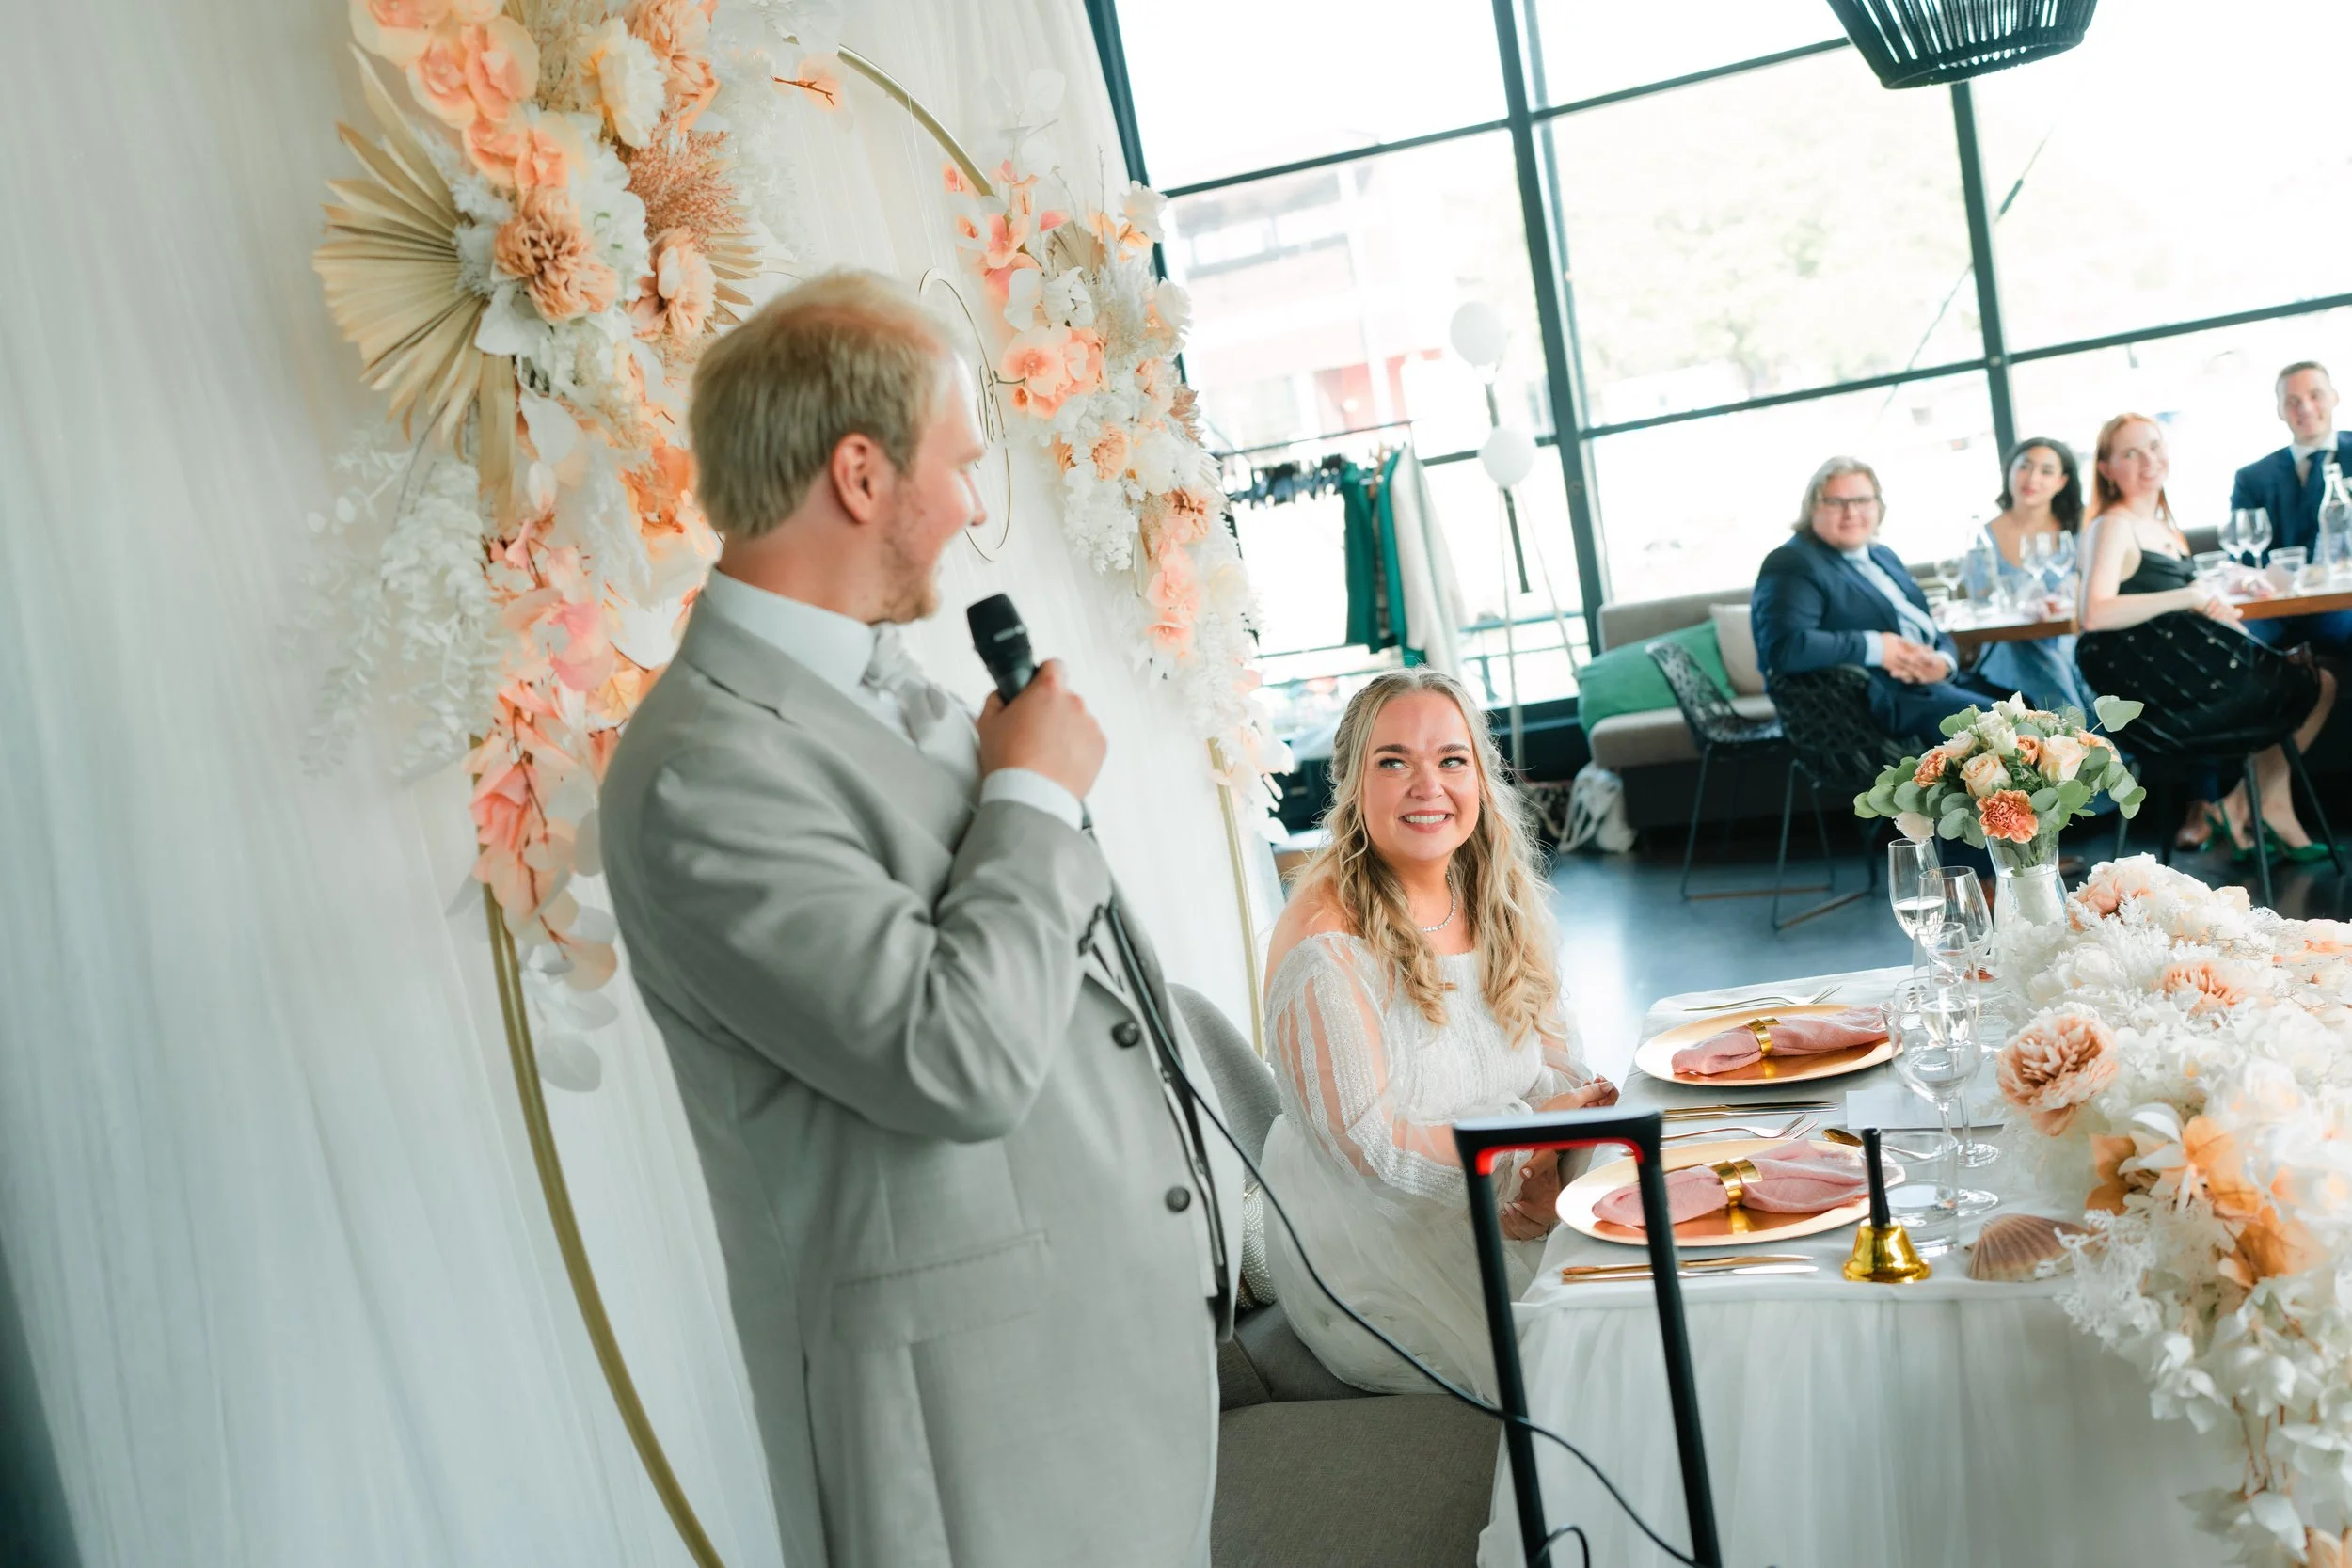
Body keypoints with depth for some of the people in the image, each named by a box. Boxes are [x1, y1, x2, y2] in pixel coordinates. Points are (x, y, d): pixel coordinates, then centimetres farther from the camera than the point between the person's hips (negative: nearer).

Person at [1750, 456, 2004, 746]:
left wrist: (1945, 662, -5)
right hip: (1881, 700, -9)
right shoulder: (1792, 564, -7)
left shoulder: (1884, 557, 22)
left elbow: (1932, 631, 21)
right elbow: (1781, 647, -24)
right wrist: (1875, 648, -20)